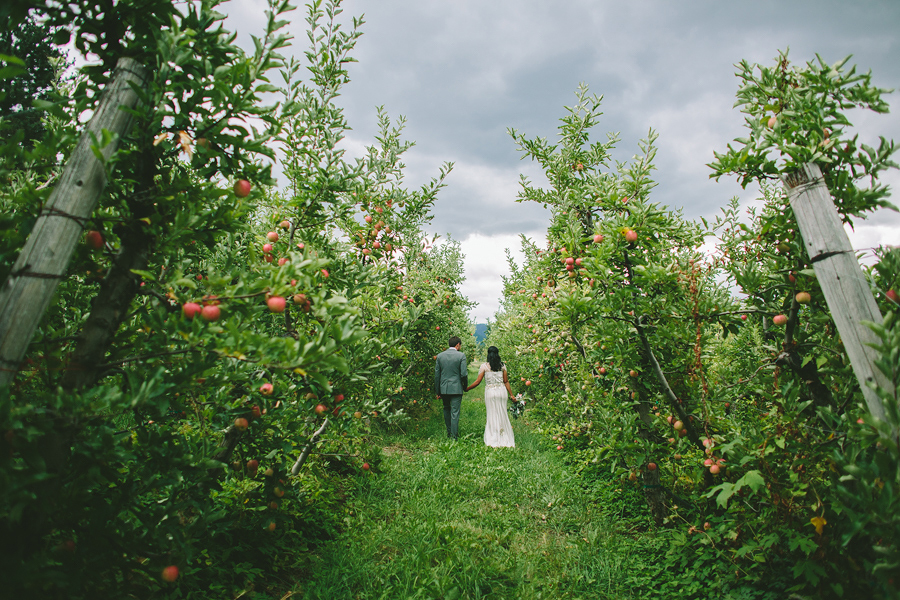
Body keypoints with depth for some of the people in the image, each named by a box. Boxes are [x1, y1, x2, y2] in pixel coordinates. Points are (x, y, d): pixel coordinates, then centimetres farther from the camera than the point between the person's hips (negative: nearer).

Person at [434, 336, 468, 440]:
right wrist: (465, 386, 7)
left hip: (444, 388, 4)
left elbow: (437, 375, 5)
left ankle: (449, 433, 31)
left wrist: (438, 391, 11)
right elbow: (464, 374, -11)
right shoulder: (461, 356, -8)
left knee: (446, 410, 20)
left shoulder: (440, 356, 3)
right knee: (455, 412, 2)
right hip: (456, 388, -4)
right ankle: (454, 436, 7)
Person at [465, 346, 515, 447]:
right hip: (502, 391, 2)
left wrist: (466, 389, 6)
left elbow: (477, 382, -5)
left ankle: (494, 440, 8)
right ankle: (505, 439, 16)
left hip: (490, 392, -2)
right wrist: (511, 394, 13)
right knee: (502, 414, 11)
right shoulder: (502, 365, 5)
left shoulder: (484, 366, -3)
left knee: (492, 414, 5)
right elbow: (506, 381, 6)